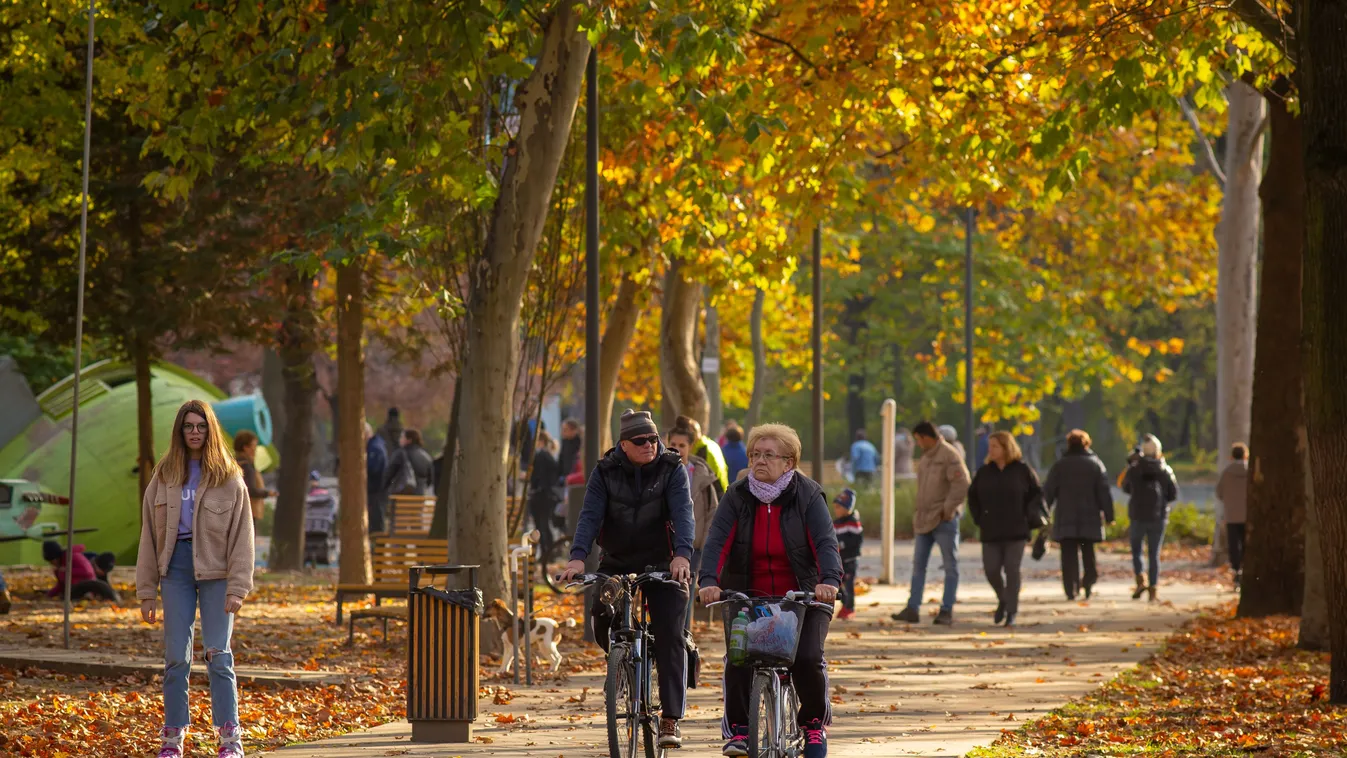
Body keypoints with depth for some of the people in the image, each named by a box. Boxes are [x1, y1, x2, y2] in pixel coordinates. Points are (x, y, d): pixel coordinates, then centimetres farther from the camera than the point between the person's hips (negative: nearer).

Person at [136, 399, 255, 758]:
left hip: (216, 569, -2)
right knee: (176, 656, 2)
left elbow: (242, 536, -2)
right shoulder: (163, 478, 8)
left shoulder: (229, 479, 1)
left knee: (219, 654, -4)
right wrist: (147, 590, 5)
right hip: (176, 565, 2)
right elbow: (149, 535, 9)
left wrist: (237, 589, -10)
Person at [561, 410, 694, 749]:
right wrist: (578, 557, -31)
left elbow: (683, 512, -22)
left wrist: (683, 554, -40)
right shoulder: (605, 472, -4)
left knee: (668, 635, -12)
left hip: (662, 564, -2)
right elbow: (590, 515, -14)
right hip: (617, 564, 2)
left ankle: (671, 719, -10)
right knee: (601, 619, -16)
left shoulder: (672, 469, -9)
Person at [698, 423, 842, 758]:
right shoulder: (737, 497, -3)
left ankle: (815, 721, 8)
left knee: (807, 658, -18)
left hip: (803, 598, -1)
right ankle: (737, 729, -1)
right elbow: (717, 541, -14)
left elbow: (826, 542, -18)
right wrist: (708, 580, -33)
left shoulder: (808, 495, -6)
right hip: (748, 598, 2)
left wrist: (829, 580, -37)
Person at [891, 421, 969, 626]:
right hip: (924, 520, 9)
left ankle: (947, 611, 3)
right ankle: (912, 609, 8)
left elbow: (961, 484, -20)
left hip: (944, 519, -9)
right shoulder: (924, 458, 16)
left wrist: (947, 509, -18)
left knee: (950, 565, 0)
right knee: (918, 564, 6)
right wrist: (918, 513, 14)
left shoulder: (949, 456, -12)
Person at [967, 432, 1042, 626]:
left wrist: (1026, 515, -6)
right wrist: (979, 519, 5)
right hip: (991, 532, 3)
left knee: (1012, 570, -5)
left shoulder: (1022, 470, -3)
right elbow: (972, 497, 15)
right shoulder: (984, 472, 5)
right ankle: (1003, 600, 26)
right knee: (991, 570, -1)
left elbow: (1037, 494, 3)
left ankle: (1011, 613, 2)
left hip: (1016, 531, -3)